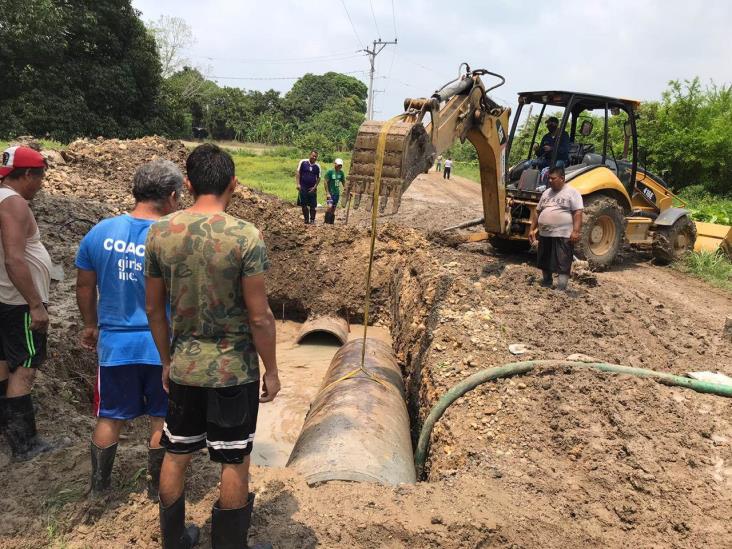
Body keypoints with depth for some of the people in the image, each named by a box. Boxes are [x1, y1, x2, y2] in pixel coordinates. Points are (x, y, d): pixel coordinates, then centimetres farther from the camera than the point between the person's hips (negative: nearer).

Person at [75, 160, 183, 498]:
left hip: (115, 344, 3)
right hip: (164, 346, -2)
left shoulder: (100, 232, -6)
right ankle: (157, 487, 29)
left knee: (110, 417, 19)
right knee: (162, 419, 15)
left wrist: (91, 326, 20)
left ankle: (99, 486, 33)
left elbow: (84, 286, 5)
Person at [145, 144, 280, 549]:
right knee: (234, 462, 13)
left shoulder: (160, 233, -5)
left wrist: (167, 360, 16)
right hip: (235, 370, -4)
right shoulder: (246, 237, -18)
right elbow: (259, 317, -16)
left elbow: (154, 309, 3)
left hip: (183, 367, 4)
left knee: (176, 455, 20)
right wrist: (271, 370, -2)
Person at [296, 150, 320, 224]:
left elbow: (318, 178, 7)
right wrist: (298, 184, -8)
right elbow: (298, 173, 0)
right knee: (304, 205, 3)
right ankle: (306, 220, 14)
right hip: (303, 187, -1)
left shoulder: (317, 166, 2)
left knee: (313, 206, 0)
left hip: (312, 188, 1)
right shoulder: (303, 162, -3)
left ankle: (312, 220, 11)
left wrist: (314, 187, -5)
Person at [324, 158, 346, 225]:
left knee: (334, 209, 7)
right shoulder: (329, 172, -10)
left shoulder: (341, 173, 7)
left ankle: (332, 223, 13)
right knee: (330, 207, -20)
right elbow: (326, 182, -11)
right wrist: (327, 193, -16)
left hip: (337, 193, 6)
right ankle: (326, 222, -13)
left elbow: (344, 182, 16)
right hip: (330, 193, -5)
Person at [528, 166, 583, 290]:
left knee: (562, 265, -6)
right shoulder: (546, 193, 15)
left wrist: (576, 231, -21)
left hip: (563, 236, -7)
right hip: (545, 235, 7)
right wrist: (532, 229, 14)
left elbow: (578, 213, -12)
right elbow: (538, 213, 19)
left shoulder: (572, 192, -5)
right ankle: (546, 286, 32)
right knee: (545, 263, 16)